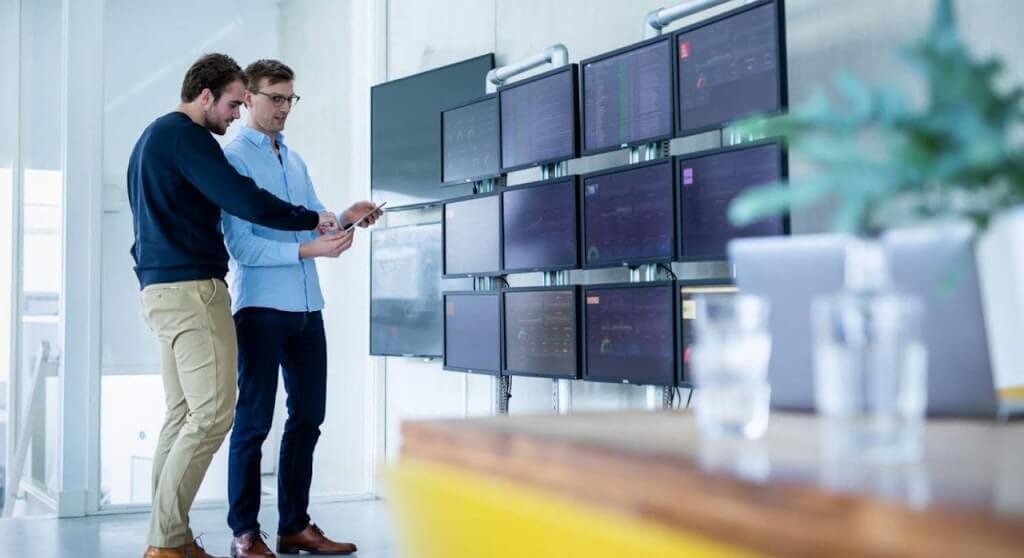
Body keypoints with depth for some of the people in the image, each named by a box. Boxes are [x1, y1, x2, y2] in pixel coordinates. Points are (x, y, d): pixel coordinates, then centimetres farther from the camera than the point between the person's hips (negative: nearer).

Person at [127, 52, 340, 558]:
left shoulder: (153, 137, 22)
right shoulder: (185, 137, -10)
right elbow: (245, 201, -19)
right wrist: (312, 221, -8)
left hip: (161, 288, 10)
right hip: (191, 288, -10)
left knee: (182, 412, 9)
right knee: (213, 412, -9)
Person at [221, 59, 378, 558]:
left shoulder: (295, 160, 17)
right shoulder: (233, 157, -7)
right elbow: (242, 246, -15)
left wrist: (345, 219, -3)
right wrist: (308, 250, -22)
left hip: (307, 307, 8)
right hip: (261, 307, -8)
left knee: (308, 417, 11)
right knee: (254, 421, -1)